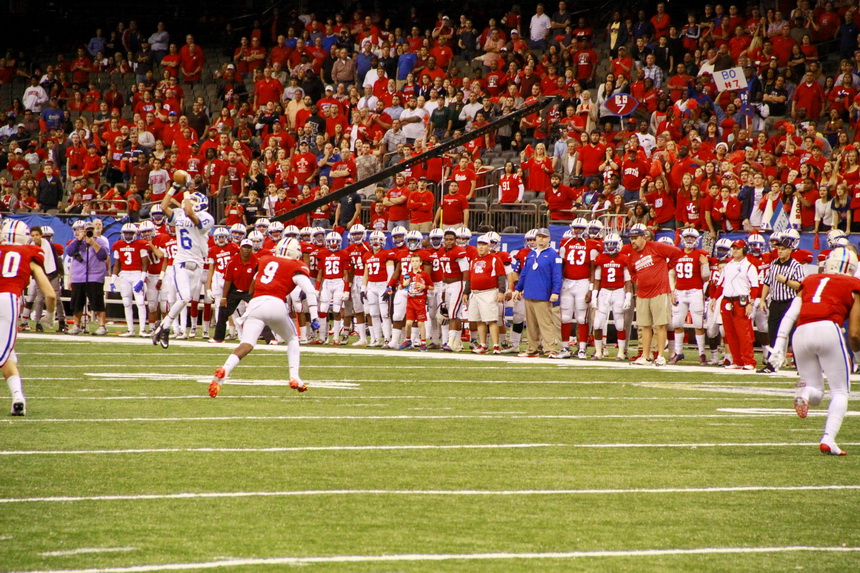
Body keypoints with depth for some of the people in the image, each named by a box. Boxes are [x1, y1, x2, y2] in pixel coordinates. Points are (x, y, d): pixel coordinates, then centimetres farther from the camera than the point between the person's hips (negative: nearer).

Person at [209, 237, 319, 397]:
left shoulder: (264, 260, 25)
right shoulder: (296, 267, 12)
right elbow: (310, 291, -2)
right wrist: (314, 318, -2)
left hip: (255, 305, 2)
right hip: (276, 305, -2)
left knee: (246, 345, -9)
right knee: (292, 339, 24)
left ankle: (224, 371, -34)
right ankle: (294, 377, 14)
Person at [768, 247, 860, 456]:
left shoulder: (810, 282, 27)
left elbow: (790, 316, 14)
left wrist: (779, 345, 9)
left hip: (801, 334, 4)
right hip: (828, 330, -4)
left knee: (815, 393, 17)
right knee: (840, 392, 10)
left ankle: (805, 391, -19)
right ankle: (828, 438, -9)